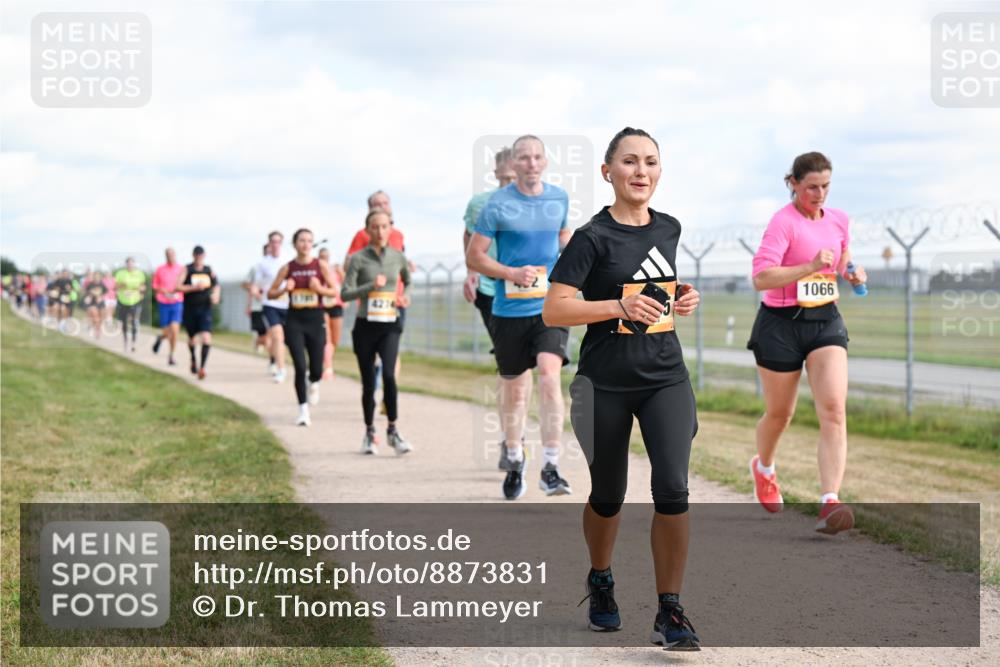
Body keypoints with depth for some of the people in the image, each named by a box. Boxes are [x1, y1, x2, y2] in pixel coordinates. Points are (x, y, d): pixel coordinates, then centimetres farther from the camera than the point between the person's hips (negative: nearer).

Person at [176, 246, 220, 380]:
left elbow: (216, 285, 21)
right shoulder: (186, 270, -4)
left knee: (207, 339, -18)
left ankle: (202, 367, -13)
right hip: (190, 309, -1)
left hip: (205, 309, 1)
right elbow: (178, 287, -14)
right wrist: (195, 287, -23)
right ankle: (193, 359, 44)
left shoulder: (209, 270, 5)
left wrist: (215, 294, 1)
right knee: (192, 339, 13)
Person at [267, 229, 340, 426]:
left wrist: (320, 289, -15)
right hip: (295, 320, 0)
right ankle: (303, 411, 0)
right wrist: (284, 289, -11)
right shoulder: (288, 268, 3)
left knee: (316, 370, -1)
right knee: (300, 367, -10)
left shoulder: (321, 265, 1)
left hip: (316, 320, 0)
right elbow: (270, 293, 8)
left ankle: (313, 383, 38)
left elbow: (335, 292, 3)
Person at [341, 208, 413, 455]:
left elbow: (408, 282, 25)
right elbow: (345, 294, -8)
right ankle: (369, 433, 22)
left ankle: (393, 430, -9)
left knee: (389, 374, -19)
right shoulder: (359, 258, -3)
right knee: (368, 382, 6)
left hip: (390, 326, 1)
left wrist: (405, 297, 5)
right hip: (365, 326, -1)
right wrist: (371, 286, -20)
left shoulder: (398, 257, 5)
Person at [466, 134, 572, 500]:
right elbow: (473, 256, -3)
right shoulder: (497, 204, -5)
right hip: (509, 309, -1)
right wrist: (512, 273, -17)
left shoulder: (559, 198, 6)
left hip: (550, 307, 1)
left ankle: (551, 468, -15)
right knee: (514, 388, 9)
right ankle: (514, 462, 30)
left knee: (550, 376, -18)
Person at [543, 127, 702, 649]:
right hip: (606, 384, -3)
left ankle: (669, 614, -6)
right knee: (608, 495, 11)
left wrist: (683, 300, 5)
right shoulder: (592, 237, -10)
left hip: (666, 378, 3)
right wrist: (620, 305, -25)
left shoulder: (669, 229, 7)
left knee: (672, 488, -13)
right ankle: (600, 582, 40)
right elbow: (553, 311, -15)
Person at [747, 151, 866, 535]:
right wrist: (811, 267, -33)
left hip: (826, 321, 4)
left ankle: (829, 503, -21)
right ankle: (763, 468, 45)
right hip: (781, 323, -4)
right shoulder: (783, 222, -14)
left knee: (834, 410, -15)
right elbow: (760, 278, -24)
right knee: (779, 414, 12)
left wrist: (853, 273, 3)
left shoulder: (839, 220, 7)